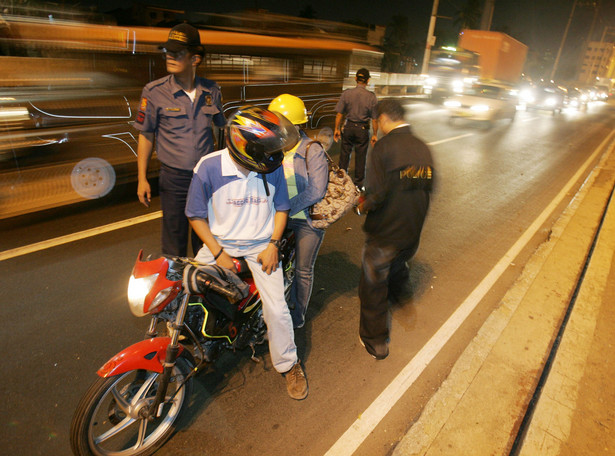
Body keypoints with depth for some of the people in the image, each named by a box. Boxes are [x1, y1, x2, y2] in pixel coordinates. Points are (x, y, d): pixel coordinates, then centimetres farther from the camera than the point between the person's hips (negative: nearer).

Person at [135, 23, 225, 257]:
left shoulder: (211, 90, 0)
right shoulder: (154, 91, -6)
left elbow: (224, 127, 13)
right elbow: (146, 136, -1)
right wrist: (142, 179, -3)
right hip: (174, 178, -2)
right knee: (174, 240, 6)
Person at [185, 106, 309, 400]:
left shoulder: (273, 168, -11)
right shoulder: (209, 168, -18)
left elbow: (281, 207, 3)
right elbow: (196, 215, -8)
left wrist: (273, 245, -8)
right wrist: (218, 254, -14)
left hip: (261, 245, 0)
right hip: (220, 243, 0)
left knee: (277, 310, -9)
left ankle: (288, 364, 18)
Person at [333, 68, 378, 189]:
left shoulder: (346, 93, -7)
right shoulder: (371, 97, -9)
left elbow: (339, 114, -4)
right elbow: (374, 119, -6)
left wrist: (337, 129, 7)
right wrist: (375, 134, 4)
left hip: (348, 127, 1)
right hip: (363, 129, -1)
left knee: (344, 154, 14)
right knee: (360, 157, 9)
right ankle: (358, 184, 19)